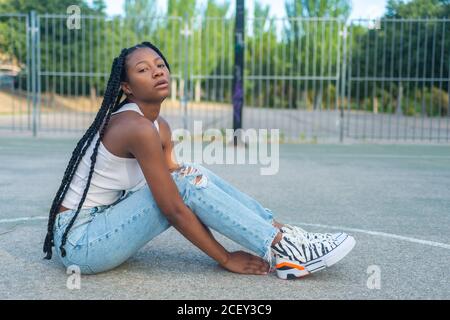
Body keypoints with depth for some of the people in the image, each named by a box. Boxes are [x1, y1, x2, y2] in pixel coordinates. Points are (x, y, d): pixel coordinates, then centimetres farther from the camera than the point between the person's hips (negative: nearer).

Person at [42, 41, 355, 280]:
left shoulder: (160, 127, 5)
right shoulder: (138, 128, -23)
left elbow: (178, 200, 8)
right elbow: (174, 210, -23)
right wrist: (226, 259, -16)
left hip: (103, 225, 8)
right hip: (80, 240, -8)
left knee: (193, 177, -3)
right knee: (188, 181, -21)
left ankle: (280, 233, -3)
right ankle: (282, 252, -17)